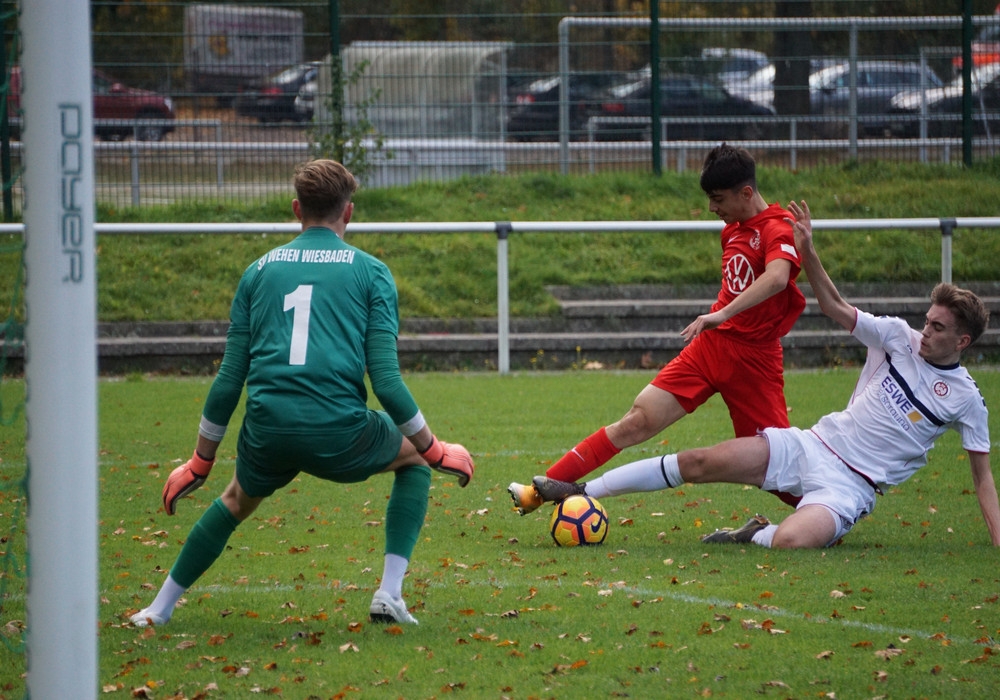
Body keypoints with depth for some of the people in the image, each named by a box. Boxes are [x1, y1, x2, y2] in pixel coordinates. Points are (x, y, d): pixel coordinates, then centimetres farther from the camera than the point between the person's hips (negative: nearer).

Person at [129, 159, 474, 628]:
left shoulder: (259, 271, 15)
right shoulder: (370, 272, 7)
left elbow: (229, 378, 14)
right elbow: (386, 381, -1)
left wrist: (201, 462, 22)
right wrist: (435, 450, 11)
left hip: (268, 431, 3)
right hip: (339, 433, -3)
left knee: (236, 501, 34)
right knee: (415, 458, 26)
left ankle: (160, 609, 35)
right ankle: (390, 594, 14)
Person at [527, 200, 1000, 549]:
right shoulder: (899, 337, 5)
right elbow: (835, 308, 10)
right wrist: (808, 251, -3)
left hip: (851, 486, -5)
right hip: (814, 446, 5)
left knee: (791, 541, -36)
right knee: (701, 462, -8)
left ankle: (756, 534, 0)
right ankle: (583, 493, 1)